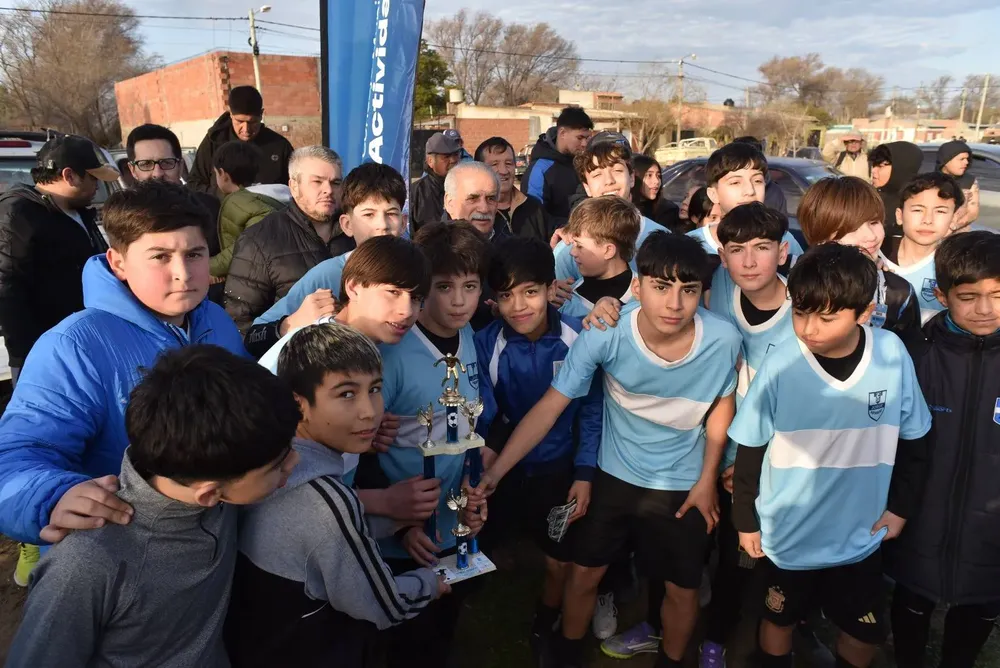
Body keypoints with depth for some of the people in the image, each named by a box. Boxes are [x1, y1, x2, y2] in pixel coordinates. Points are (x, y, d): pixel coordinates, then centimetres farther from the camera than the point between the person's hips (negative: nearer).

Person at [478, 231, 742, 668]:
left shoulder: (723, 340, -25)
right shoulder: (605, 335, -28)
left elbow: (722, 403, -4)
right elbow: (548, 408, -22)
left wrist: (707, 479, 1)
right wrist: (494, 473, -29)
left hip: (683, 483, 1)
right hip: (614, 475, 0)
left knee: (683, 588, 15)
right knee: (584, 573, 14)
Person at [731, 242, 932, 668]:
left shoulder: (893, 355, -16)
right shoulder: (781, 364, -21)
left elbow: (912, 438, 0)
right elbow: (750, 447, -9)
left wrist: (901, 505, 2)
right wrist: (745, 519, -4)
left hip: (861, 534, 2)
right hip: (787, 533, -1)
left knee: (866, 633, 20)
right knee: (779, 621, 20)